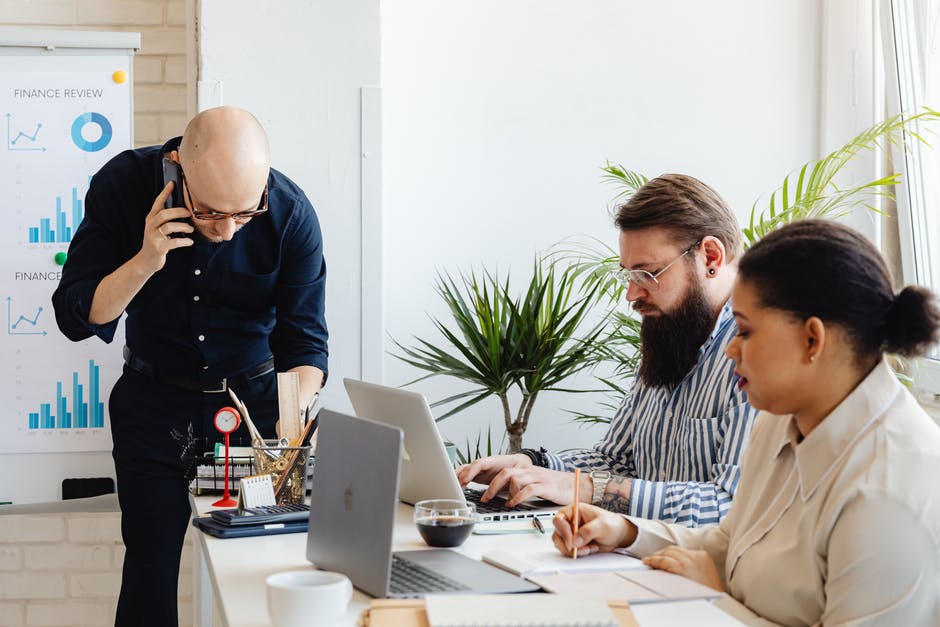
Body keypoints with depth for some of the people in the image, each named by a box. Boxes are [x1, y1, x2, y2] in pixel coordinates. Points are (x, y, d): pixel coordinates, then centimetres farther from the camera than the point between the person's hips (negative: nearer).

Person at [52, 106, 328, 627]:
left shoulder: (291, 214, -20)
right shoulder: (124, 185, -19)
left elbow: (304, 339, -13)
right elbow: (75, 317, -16)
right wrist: (145, 262, -33)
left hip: (254, 396, 0)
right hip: (153, 402, 0)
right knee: (151, 564, 2)